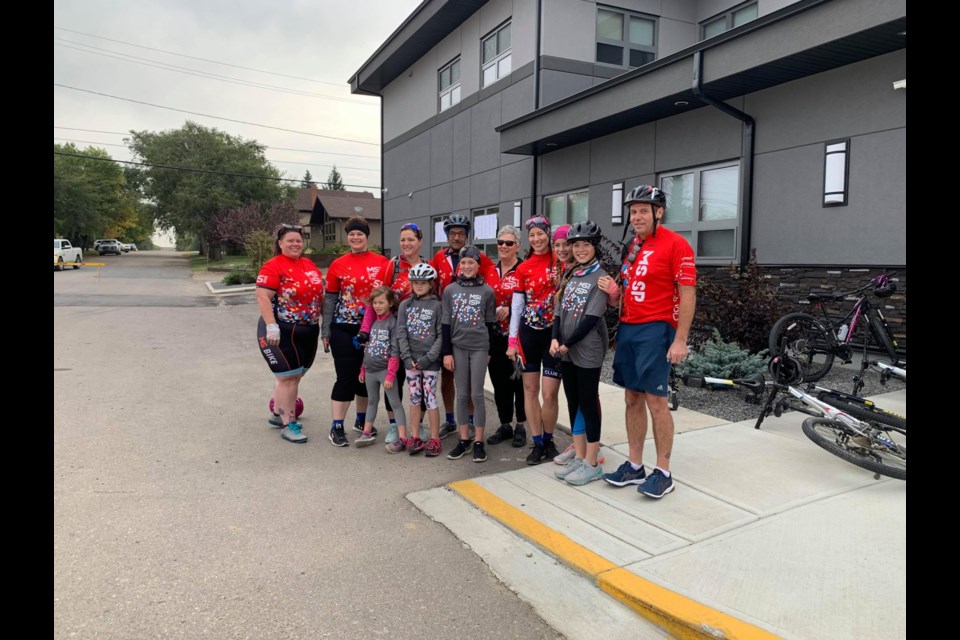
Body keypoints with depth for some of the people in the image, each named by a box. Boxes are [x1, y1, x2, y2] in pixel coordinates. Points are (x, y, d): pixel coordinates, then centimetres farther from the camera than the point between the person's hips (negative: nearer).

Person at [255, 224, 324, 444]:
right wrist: (272, 326, -26)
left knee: (294, 375, 16)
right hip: (282, 331, -7)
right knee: (288, 377, -3)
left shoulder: (309, 264, 11)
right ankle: (288, 425, 8)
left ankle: (278, 415, 33)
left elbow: (320, 292, 19)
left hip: (308, 331, 7)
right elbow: (263, 297, -18)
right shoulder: (273, 266, -11)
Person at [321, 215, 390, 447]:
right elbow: (330, 299, 3)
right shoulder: (338, 265, 0)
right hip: (344, 329, -2)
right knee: (346, 377, -2)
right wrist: (325, 331, 0)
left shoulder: (382, 262, 1)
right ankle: (336, 427, 8)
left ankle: (362, 420, 31)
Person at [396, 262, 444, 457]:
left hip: (430, 360, -3)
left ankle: (434, 439, 9)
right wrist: (407, 357, -6)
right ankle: (416, 438, 18)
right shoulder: (405, 305, 7)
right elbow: (401, 333, 3)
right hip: (411, 360, 3)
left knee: (430, 398, 0)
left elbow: (441, 335, -6)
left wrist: (428, 357, -12)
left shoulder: (436, 305, -2)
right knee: (414, 398, 9)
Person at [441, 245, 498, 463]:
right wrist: (447, 352, -1)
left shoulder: (487, 291, -1)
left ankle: (478, 442, 9)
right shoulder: (450, 290, 2)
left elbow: (490, 323, 5)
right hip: (458, 347, 2)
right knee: (462, 395, 8)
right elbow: (445, 323, 3)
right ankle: (464, 440, 17)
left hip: (479, 347, -2)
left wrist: (490, 350, 5)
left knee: (477, 395, 0)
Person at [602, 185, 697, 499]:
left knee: (656, 401, -4)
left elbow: (688, 295, -12)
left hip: (655, 331, -7)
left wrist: (680, 340, -16)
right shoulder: (630, 246, 14)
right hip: (627, 329, 7)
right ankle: (634, 466, 20)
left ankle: (663, 473, 8)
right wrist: (613, 289, 0)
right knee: (633, 399, 10)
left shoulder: (676, 244, -8)